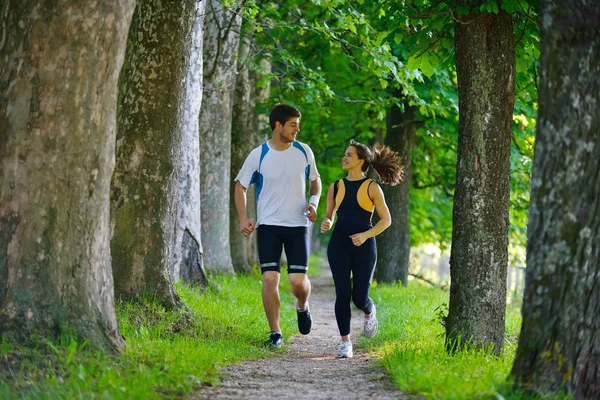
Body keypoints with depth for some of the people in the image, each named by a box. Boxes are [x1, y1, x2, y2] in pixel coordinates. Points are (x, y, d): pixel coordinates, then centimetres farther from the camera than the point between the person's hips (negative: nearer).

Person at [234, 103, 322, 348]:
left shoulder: (304, 152, 2)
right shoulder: (258, 155, -5)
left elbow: (315, 180, 17)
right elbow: (240, 186, 4)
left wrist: (314, 202, -3)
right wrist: (243, 219, -8)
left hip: (297, 225, 1)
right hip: (268, 226, -1)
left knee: (298, 280, -7)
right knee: (270, 278, -9)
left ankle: (302, 308, 28)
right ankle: (275, 333, 2)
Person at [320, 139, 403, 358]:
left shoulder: (372, 188, -2)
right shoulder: (336, 187, 8)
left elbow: (386, 219, 0)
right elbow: (329, 216, 14)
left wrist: (366, 235, -14)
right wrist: (326, 223, -11)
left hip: (364, 247, -2)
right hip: (339, 245, 2)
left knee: (359, 297, -2)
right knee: (342, 294, -6)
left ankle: (369, 312, 36)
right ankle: (345, 342, 3)